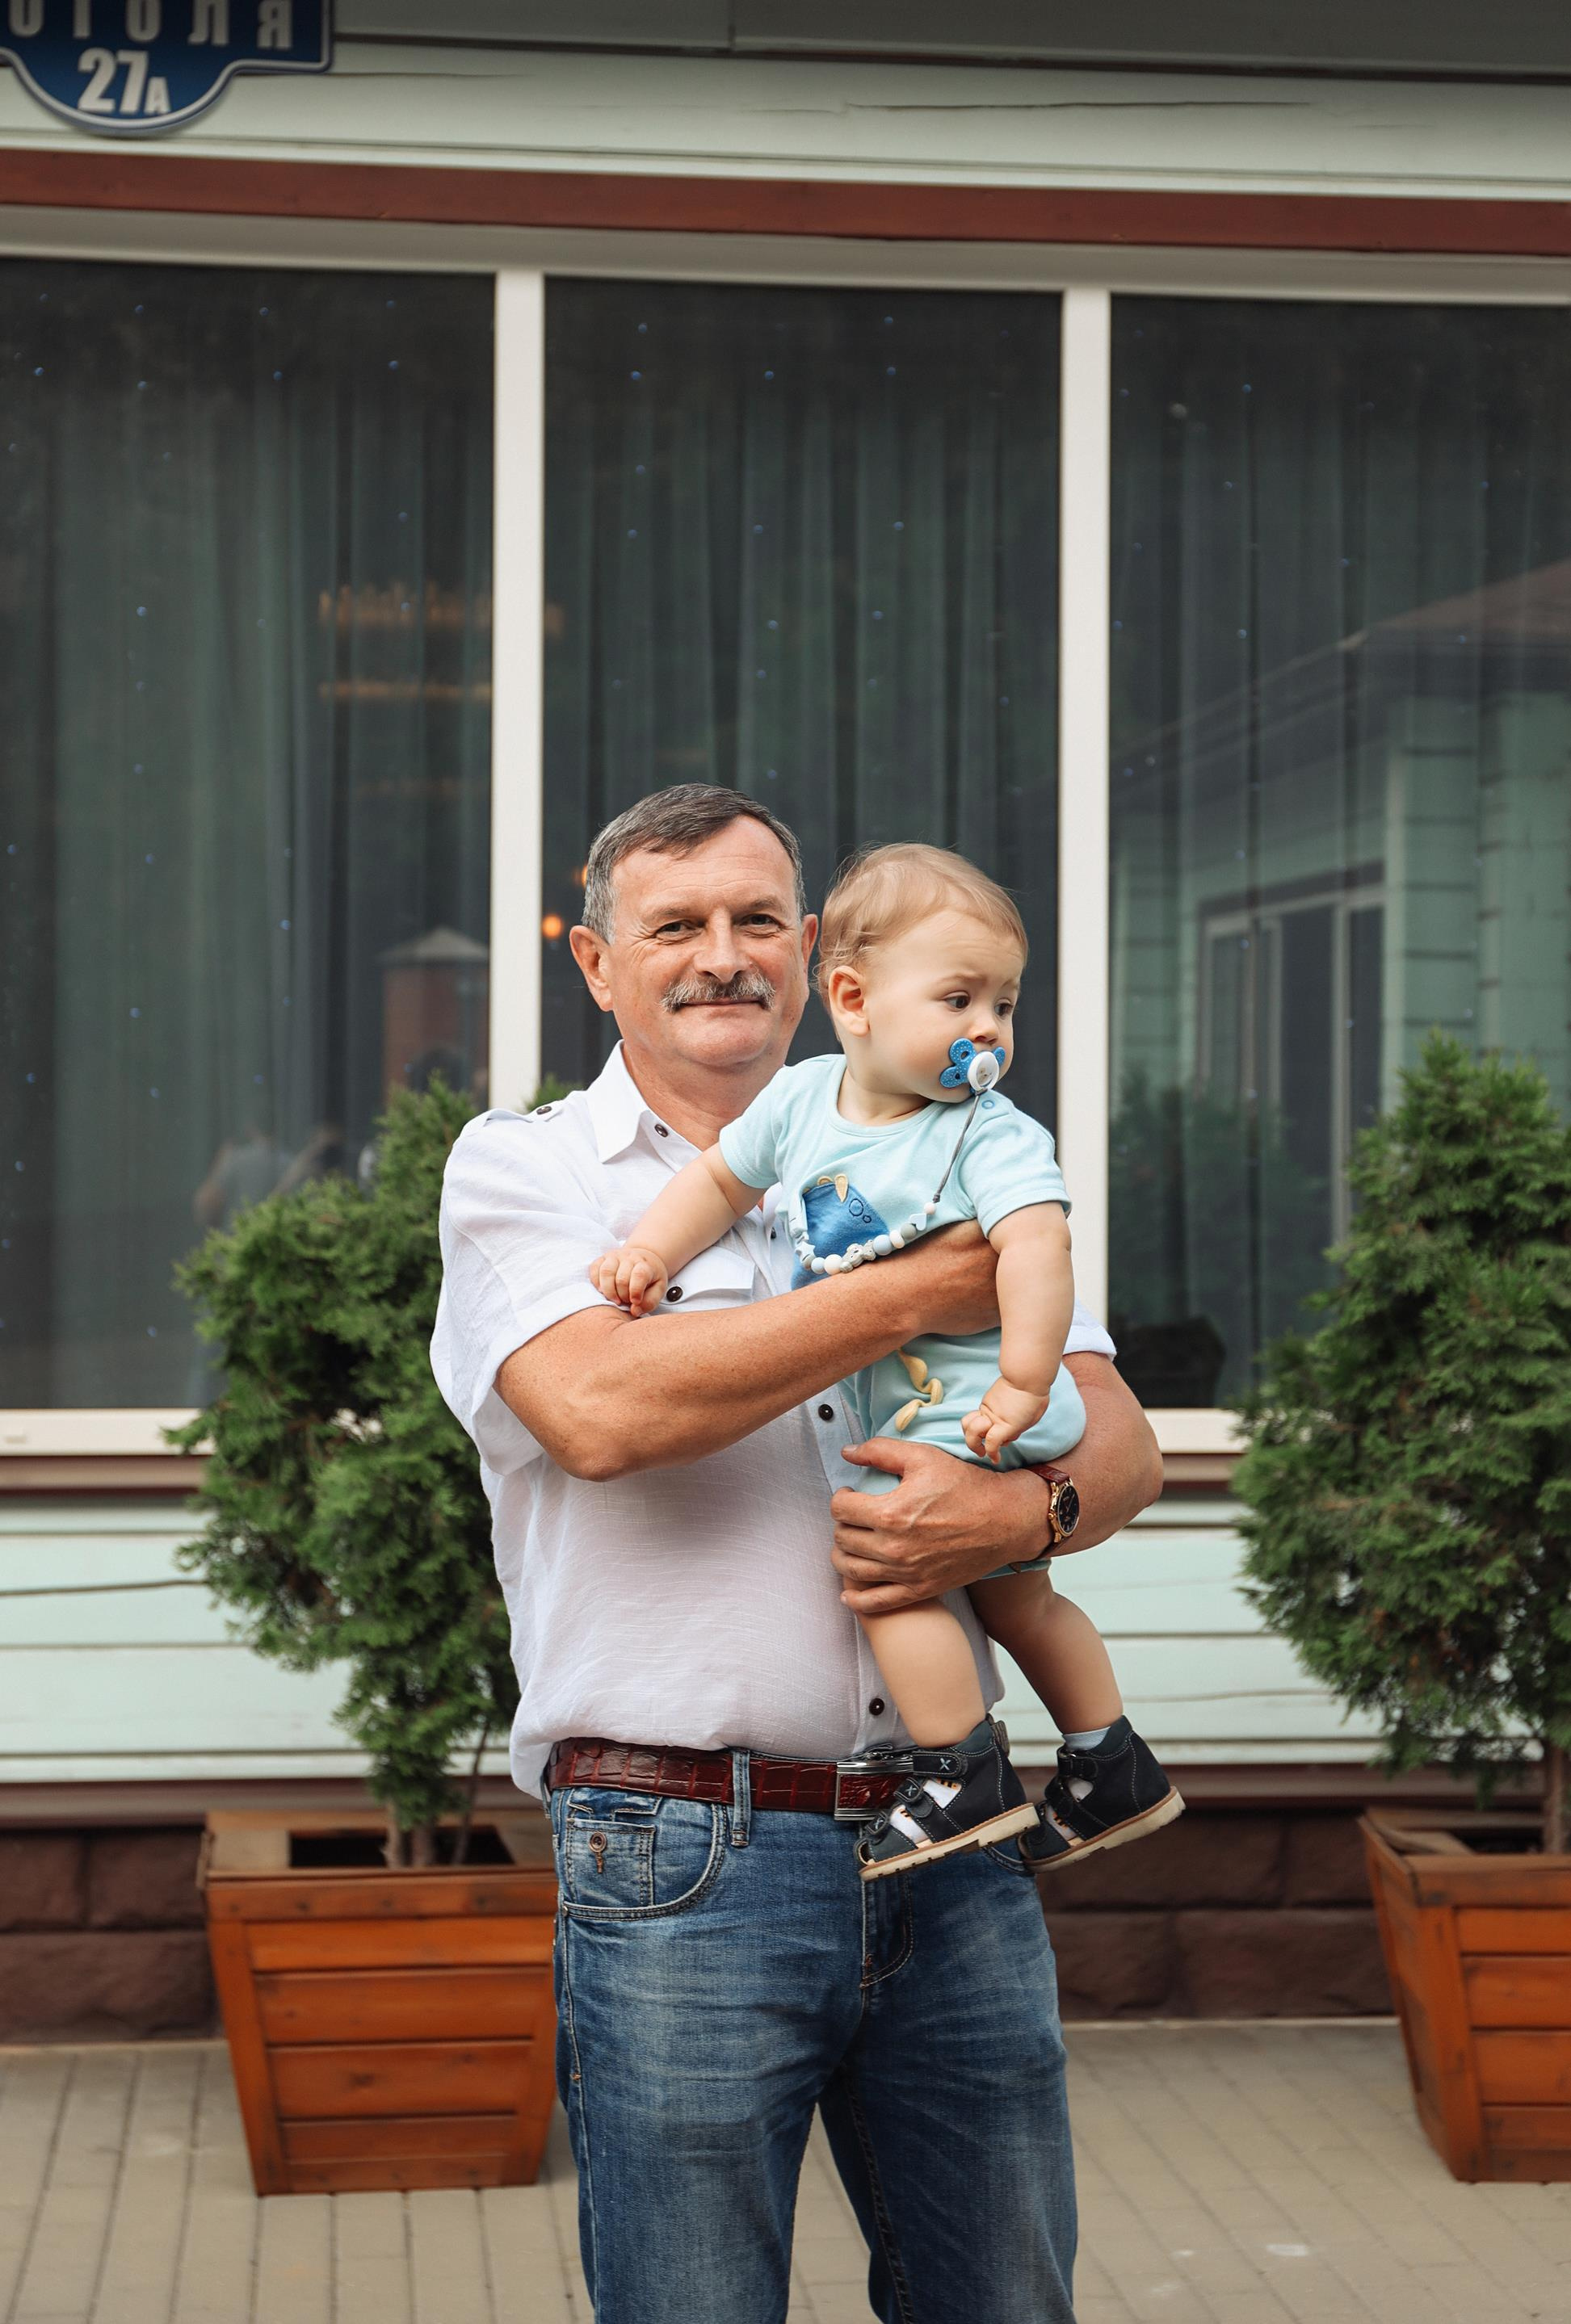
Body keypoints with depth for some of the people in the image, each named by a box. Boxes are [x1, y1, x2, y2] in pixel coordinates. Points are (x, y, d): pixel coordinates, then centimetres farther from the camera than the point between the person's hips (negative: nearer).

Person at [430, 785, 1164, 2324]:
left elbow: (1122, 1445, 11)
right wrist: (911, 1299, -11)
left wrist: (1017, 1512, -13)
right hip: (684, 1862, -4)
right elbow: (599, 1406, -16)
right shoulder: (517, 1172, 5)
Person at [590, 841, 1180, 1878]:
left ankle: (967, 1779, -7)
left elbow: (1037, 1244, -30)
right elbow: (724, 1179, 18)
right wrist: (651, 1255, 5)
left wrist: (1023, 1383, -38)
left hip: (969, 1410, -8)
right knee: (1015, 1595, 18)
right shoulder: (801, 1101, 3)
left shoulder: (992, 1134, -17)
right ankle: (1114, 1768, 31)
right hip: (901, 1411, 8)